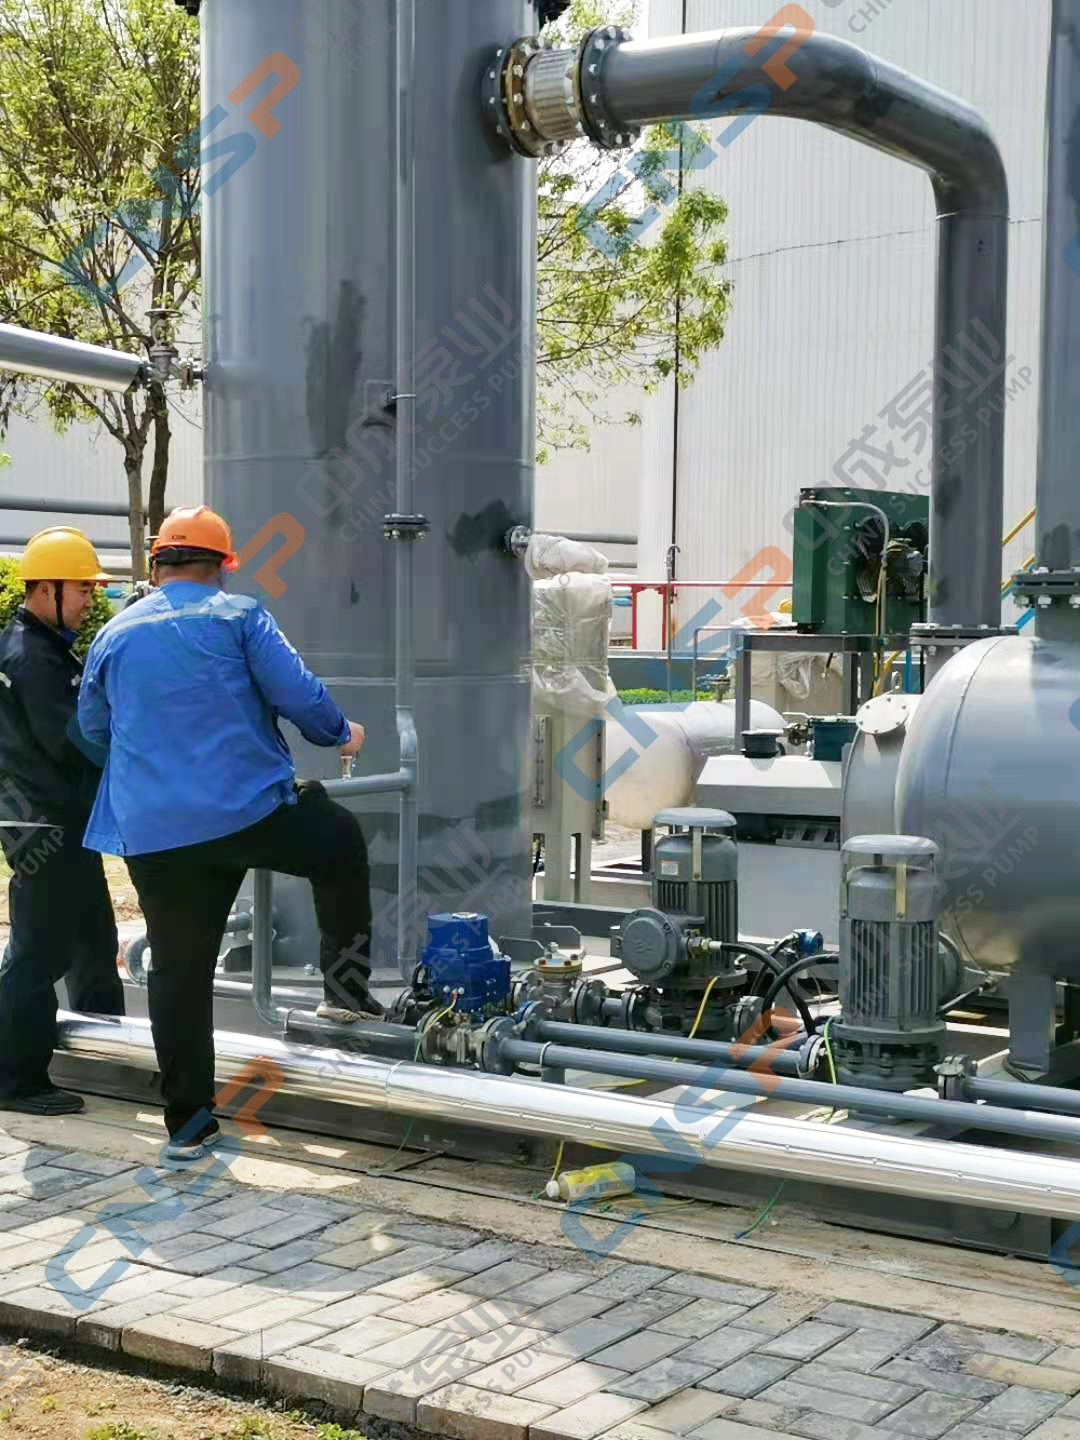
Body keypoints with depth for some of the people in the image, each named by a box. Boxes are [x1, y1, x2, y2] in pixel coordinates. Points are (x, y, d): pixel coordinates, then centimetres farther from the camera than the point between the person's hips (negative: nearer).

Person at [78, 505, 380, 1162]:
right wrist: (340, 734, 14)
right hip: (252, 808, -3)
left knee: (178, 971, 10)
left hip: (152, 835, 4)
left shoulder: (114, 635, 12)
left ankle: (188, 1122, 14)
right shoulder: (238, 615, -1)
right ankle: (347, 984, 21)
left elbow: (94, 730, 20)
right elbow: (298, 693, -5)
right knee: (343, 842, 24)